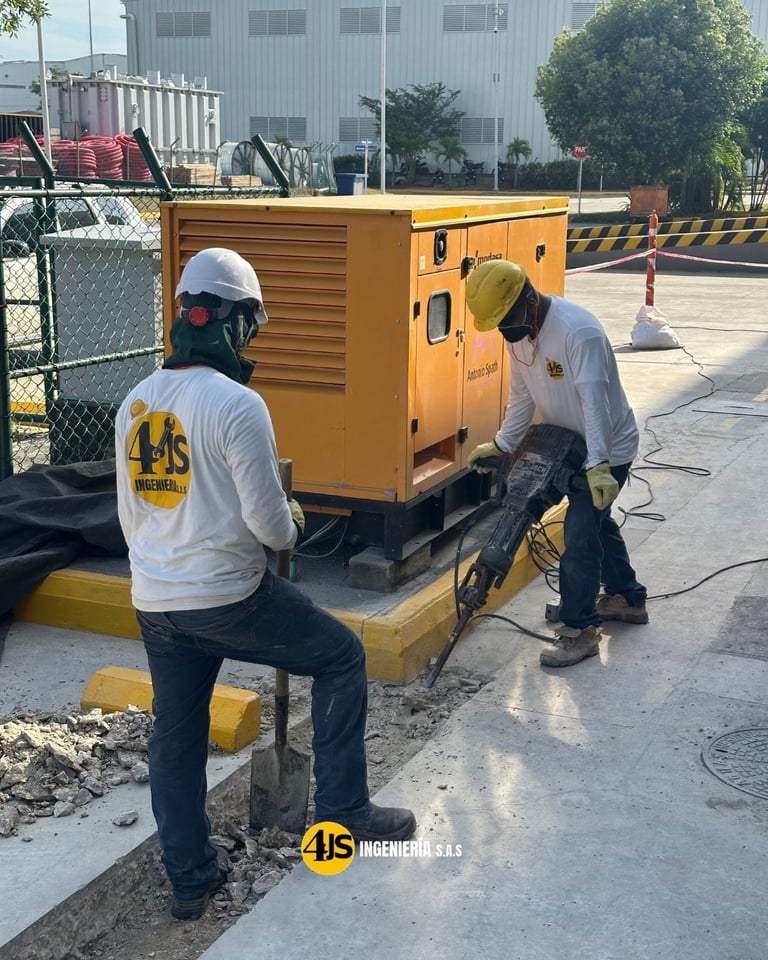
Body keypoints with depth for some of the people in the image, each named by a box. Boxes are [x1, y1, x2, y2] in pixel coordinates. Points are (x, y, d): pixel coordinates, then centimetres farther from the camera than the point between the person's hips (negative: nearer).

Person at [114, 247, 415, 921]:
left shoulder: (136, 403, 6)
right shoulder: (236, 403, -16)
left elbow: (129, 513, 13)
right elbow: (267, 518, -16)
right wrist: (292, 526, 6)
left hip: (154, 604, 7)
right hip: (229, 599, -7)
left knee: (176, 733, 17)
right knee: (342, 656, 11)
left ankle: (190, 877, 26)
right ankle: (343, 808, 10)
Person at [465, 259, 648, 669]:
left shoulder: (578, 331, -31)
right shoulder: (518, 332, -5)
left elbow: (593, 401, -37)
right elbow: (522, 396, 5)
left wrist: (597, 466, -42)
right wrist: (500, 445, 1)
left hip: (607, 449, -9)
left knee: (580, 532, -12)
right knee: (596, 520, 22)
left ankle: (579, 630, -1)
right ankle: (628, 598, 41)